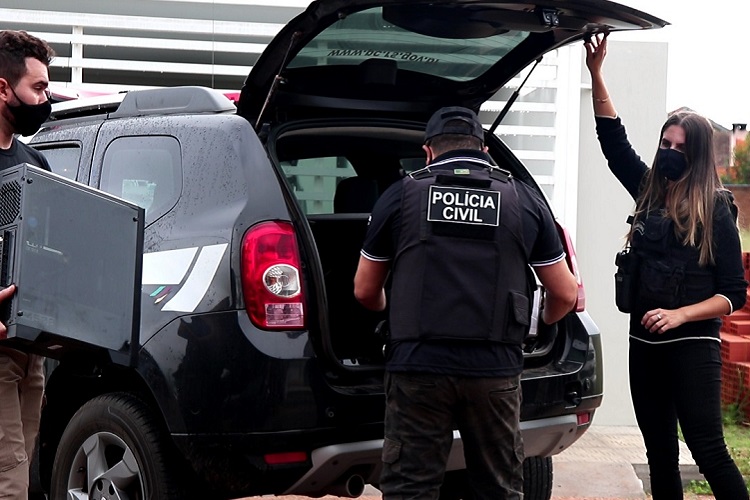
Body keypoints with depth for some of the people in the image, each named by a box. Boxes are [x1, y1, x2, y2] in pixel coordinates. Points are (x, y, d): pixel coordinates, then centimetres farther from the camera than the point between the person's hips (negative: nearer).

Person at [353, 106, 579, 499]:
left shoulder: (401, 195, 5)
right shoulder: (525, 201, 8)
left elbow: (365, 292, 13)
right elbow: (564, 294, 13)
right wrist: (545, 320, 36)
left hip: (418, 366, -1)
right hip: (495, 370, 2)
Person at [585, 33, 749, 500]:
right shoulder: (649, 191, 8)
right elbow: (613, 140, 12)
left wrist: (679, 315, -18)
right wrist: (596, 73, 5)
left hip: (693, 346, -6)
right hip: (644, 344, 6)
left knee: (708, 450, -9)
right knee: (660, 453, 10)